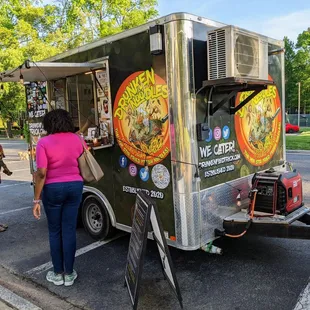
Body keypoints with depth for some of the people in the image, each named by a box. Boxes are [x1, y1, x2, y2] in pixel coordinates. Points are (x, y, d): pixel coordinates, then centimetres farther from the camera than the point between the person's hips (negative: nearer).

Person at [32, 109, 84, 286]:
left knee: (55, 231, 12)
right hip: (75, 186, 3)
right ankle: (69, 274, 18)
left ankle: (58, 274, 22)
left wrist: (37, 200, -8)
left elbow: (41, 173, -13)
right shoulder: (77, 139, 0)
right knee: (69, 230, 9)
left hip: (53, 189, -3)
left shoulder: (44, 142, -11)